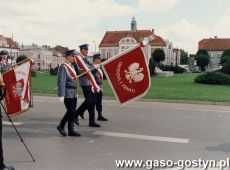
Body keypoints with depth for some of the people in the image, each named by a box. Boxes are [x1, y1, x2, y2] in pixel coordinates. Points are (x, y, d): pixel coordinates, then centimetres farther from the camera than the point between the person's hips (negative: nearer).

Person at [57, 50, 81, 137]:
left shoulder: (71, 66, 16)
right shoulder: (63, 67, -12)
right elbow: (61, 81, -18)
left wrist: (76, 92, 19)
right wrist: (61, 95, -21)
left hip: (73, 93, 9)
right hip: (67, 94, -9)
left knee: (71, 112, 11)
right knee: (71, 112, -4)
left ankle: (61, 126, 23)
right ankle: (71, 131, 7)